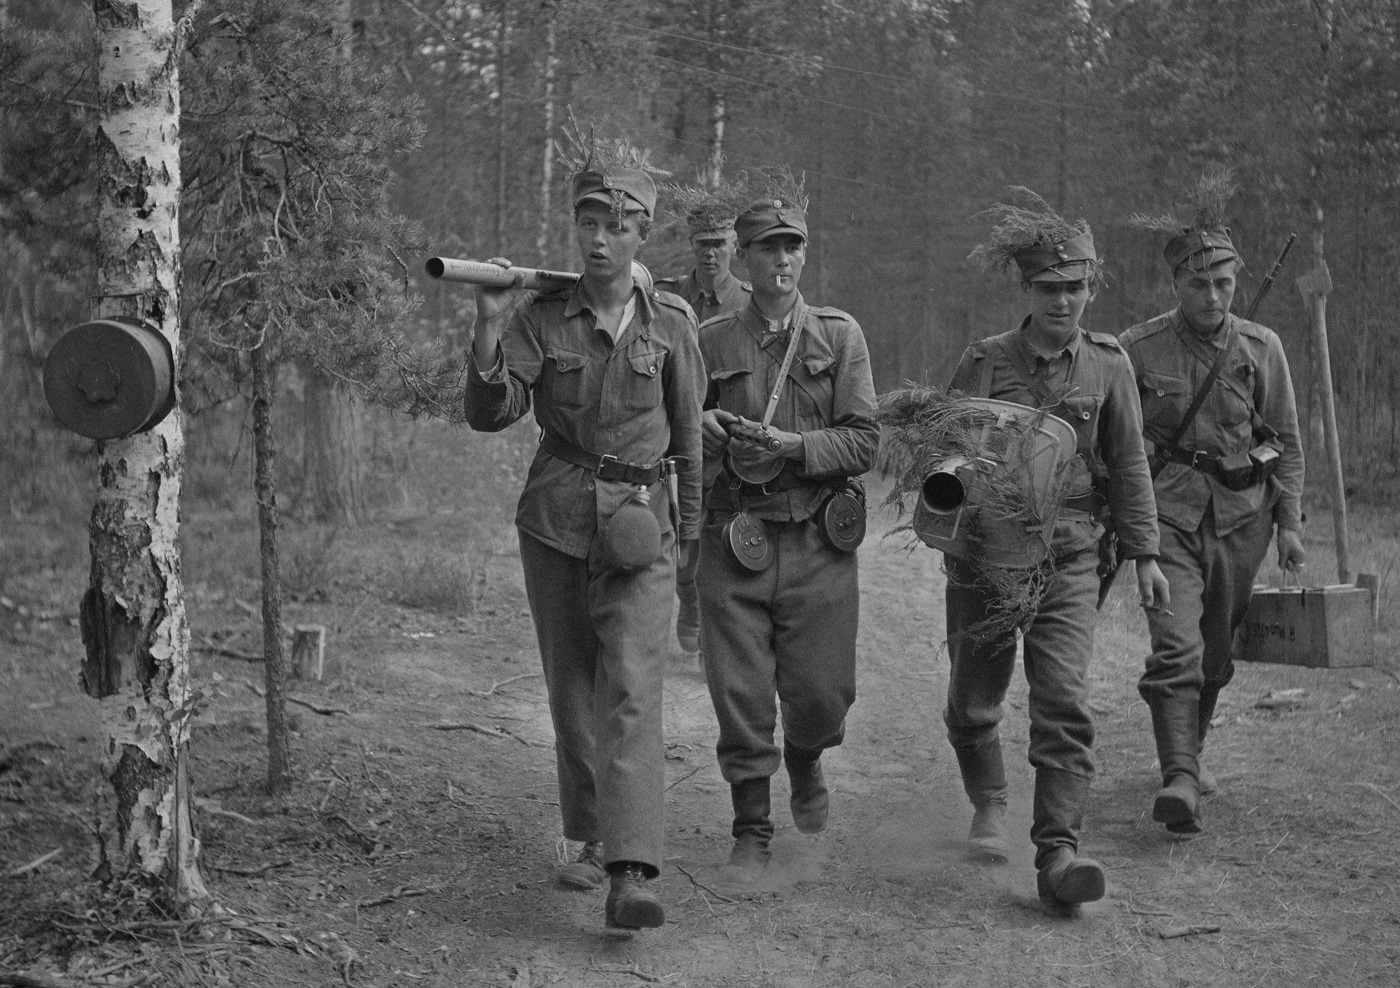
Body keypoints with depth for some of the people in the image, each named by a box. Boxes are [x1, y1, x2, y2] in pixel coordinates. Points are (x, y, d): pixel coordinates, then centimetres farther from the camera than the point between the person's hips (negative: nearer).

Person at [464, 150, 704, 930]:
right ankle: (594, 837, 29)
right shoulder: (542, 318, 1)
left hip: (639, 523, -2)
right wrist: (490, 325, -22)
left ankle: (631, 875, -23)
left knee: (631, 688, -15)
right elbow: (491, 413, -8)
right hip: (555, 520, 2)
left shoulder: (670, 325, 2)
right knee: (572, 688, 10)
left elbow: (690, 435, 10)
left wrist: (693, 530, 13)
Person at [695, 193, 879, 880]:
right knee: (740, 695, -1)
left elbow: (862, 443, -1)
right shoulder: (712, 341, 7)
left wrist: (793, 447, -16)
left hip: (818, 543, 0)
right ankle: (751, 832, 13)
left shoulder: (840, 336, 5)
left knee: (821, 692, 3)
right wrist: (714, 436, -9)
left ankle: (805, 764, 38)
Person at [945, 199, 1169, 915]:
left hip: (1068, 557, 0)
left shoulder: (1108, 363, 3)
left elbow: (1127, 463, 9)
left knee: (1065, 706, -12)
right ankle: (989, 803, 40)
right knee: (973, 699, 12)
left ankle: (1057, 856, -13)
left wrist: (1144, 553, 7)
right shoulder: (984, 362, -1)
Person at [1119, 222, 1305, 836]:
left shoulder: (1260, 348, 4)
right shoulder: (1137, 350, -3)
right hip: (1168, 510, -3)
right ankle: (1179, 780, -23)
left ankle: (1190, 751, 34)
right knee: (1176, 646, -17)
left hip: (1241, 514, 3)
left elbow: (1287, 442, 10)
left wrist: (1289, 522, 5)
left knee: (1216, 650, 12)